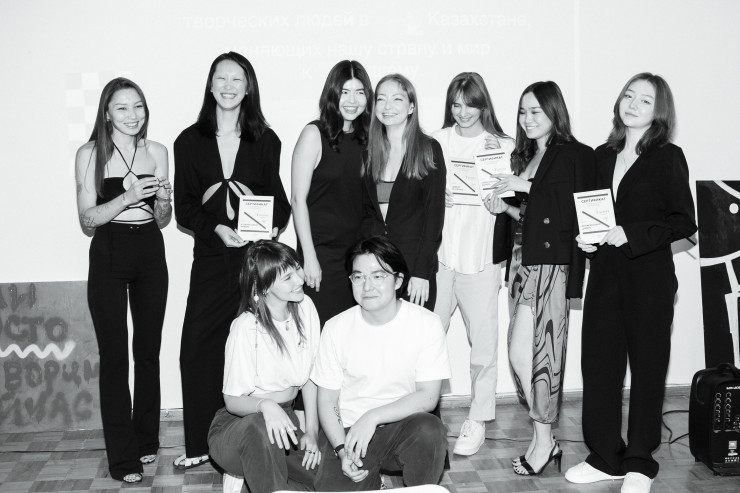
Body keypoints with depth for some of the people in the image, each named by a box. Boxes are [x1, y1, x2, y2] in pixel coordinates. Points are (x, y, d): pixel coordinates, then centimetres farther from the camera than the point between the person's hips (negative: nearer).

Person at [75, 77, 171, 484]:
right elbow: (87, 220, -6)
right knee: (114, 355, -2)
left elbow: (162, 220, 11)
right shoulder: (90, 155, -3)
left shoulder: (156, 151, 6)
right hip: (109, 256, -3)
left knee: (149, 350, 8)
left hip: (150, 254, 3)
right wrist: (128, 197, -20)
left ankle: (147, 439, 23)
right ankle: (122, 456, 5)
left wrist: (163, 198, -11)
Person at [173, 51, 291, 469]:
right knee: (198, 349, -2)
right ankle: (202, 444, 11)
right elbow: (184, 208, 4)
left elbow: (279, 200, 9)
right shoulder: (190, 142, 7)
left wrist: (272, 226, -11)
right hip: (211, 259, 1)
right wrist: (217, 227, -13)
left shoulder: (265, 141, 8)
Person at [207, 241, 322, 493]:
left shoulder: (304, 307, -3)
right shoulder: (246, 328, -19)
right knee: (259, 426, -40)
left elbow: (310, 376, 4)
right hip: (238, 424, -6)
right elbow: (232, 400, -15)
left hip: (285, 417, 6)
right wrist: (265, 406, -36)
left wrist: (312, 431, -3)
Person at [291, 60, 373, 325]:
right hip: (321, 253, -5)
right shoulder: (314, 134, -6)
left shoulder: (366, 139, 9)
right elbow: (298, 199, -8)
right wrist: (309, 257, -12)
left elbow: (366, 201, 13)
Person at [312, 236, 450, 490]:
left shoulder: (426, 324, -7)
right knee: (333, 488, -23)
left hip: (403, 424, -1)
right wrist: (342, 449, -15)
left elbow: (428, 396, -11)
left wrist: (373, 416, -22)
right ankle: (368, 479, 11)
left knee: (430, 430, -33)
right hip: (350, 431, 1)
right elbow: (327, 400, 1)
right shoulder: (336, 328, -3)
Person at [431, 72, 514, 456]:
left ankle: (478, 420, 16)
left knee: (482, 342, 1)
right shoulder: (438, 141, 8)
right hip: (439, 254, 1)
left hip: (481, 258, -1)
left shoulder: (503, 145, 5)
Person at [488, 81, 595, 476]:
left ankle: (542, 440, 5)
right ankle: (546, 440, 17)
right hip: (521, 259, 7)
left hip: (551, 262, -7)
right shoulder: (522, 156, 17)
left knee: (522, 353, -9)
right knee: (523, 354, 6)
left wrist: (528, 187, -15)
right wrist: (505, 208, 2)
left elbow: (576, 210, -15)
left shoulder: (575, 155, -5)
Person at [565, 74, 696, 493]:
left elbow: (684, 222, -8)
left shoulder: (668, 158, -4)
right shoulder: (603, 156, 11)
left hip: (649, 274, -5)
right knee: (598, 360, 4)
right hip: (605, 272, 5)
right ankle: (606, 457, 17)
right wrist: (585, 237, 0)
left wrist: (631, 235, -16)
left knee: (647, 364, 5)